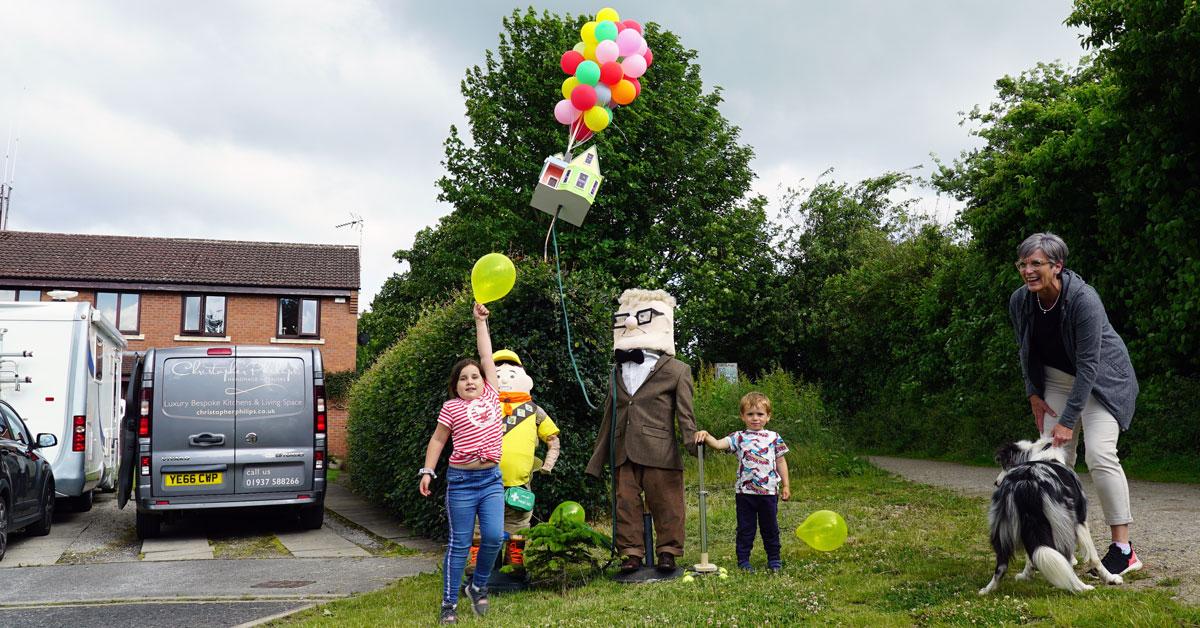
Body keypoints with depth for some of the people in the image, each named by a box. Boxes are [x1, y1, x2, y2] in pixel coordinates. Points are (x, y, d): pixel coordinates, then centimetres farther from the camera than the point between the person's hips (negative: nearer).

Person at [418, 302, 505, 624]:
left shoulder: (490, 396, 8)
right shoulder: (452, 407, 1)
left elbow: (487, 357, 9)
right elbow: (438, 440, 8)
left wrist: (481, 321, 10)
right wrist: (427, 471, 2)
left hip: (491, 479, 3)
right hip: (461, 480, -3)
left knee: (493, 537, -7)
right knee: (460, 543, 1)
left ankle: (478, 586, 17)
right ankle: (449, 603, 11)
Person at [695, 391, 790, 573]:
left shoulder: (774, 438, 3)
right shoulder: (738, 438, -1)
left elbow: (781, 462, 9)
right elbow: (718, 444, -15)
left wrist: (786, 485, 7)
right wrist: (706, 436, -34)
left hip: (769, 491, 1)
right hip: (745, 491, -1)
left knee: (770, 527, 13)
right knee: (745, 528, 7)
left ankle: (774, 559, 27)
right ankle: (743, 560, 16)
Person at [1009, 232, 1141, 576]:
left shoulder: (1084, 299, -29)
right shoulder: (1020, 301, -11)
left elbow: (1088, 365, -29)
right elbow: (1026, 349, 8)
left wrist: (1068, 420, -29)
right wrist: (1033, 394, 3)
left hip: (1102, 378, -6)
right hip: (1057, 379, 6)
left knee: (1100, 454, -20)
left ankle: (1124, 550, -12)